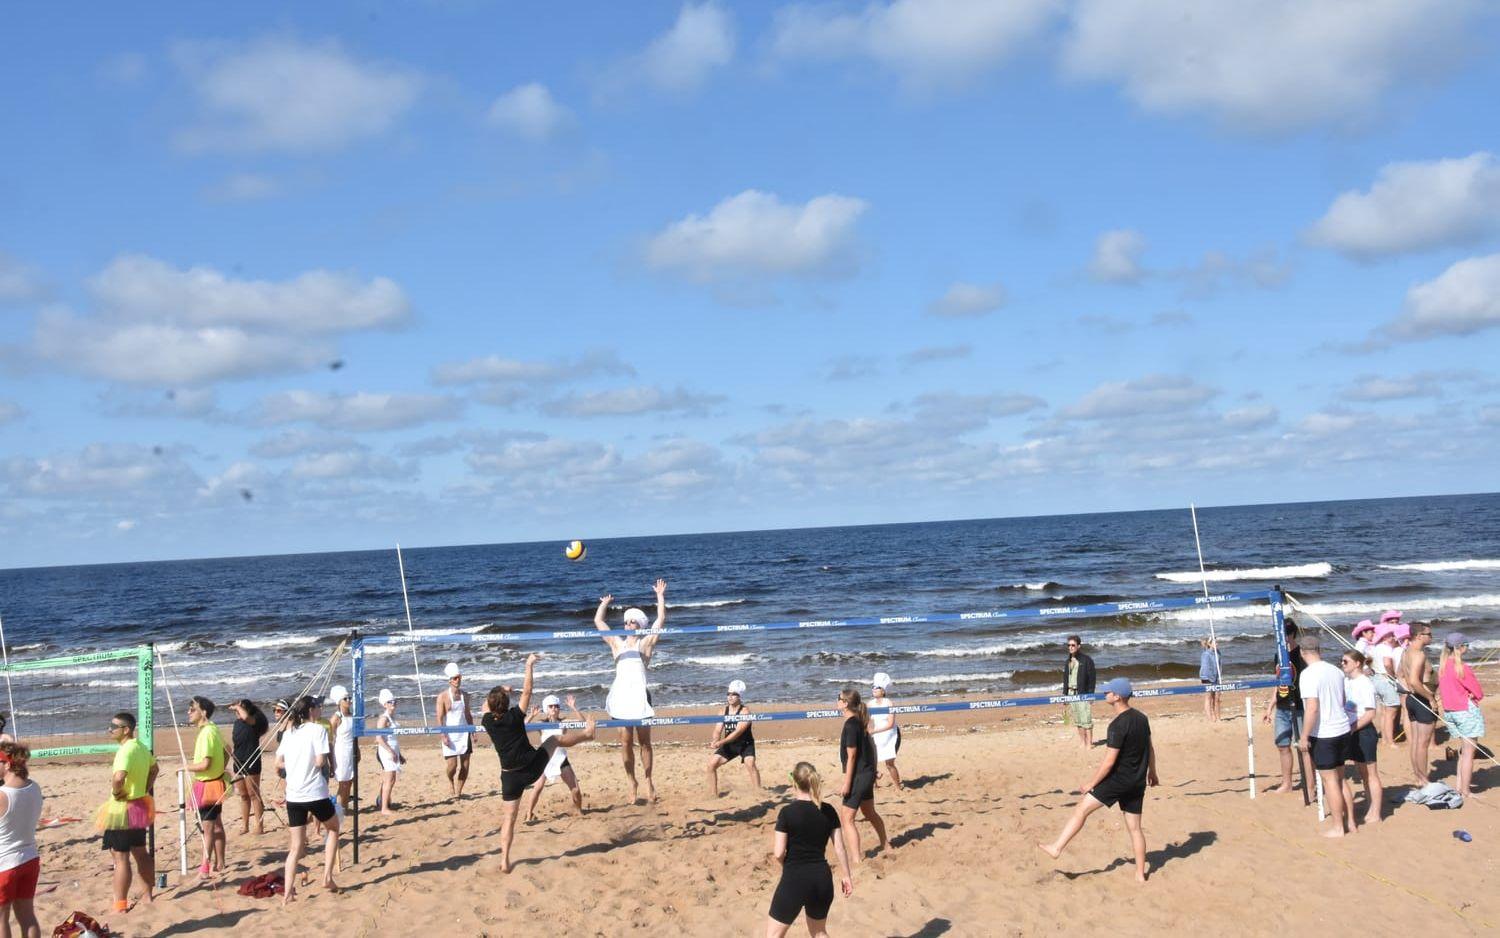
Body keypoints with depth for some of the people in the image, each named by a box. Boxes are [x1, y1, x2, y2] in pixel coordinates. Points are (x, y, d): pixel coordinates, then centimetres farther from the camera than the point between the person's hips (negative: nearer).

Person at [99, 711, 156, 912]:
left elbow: (119, 777, -39)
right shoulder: (142, 747, 8)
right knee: (141, 852, 19)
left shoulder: (126, 750, -22)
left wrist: (116, 792, -21)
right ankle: (148, 895, 28)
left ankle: (121, 905, 3)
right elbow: (154, 769, 25)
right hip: (139, 804, 9)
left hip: (122, 809, -9)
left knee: (120, 858, -2)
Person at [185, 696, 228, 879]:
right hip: (216, 781, 10)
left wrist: (187, 767, -12)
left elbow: (205, 764, -25)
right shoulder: (213, 729, 9)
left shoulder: (207, 733, -21)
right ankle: (219, 863, 24)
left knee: (207, 827, -2)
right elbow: (226, 753, 18)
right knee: (216, 826, 16)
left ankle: (206, 866, 3)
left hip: (207, 786, -10)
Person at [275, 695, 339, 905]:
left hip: (293, 795, 5)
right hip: (315, 793, -5)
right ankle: (327, 877, 11)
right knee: (333, 828, 20)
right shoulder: (317, 730, -6)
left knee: (296, 846, 9)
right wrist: (327, 755, 7)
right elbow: (320, 762, -14)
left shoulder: (289, 732, 11)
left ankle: (288, 893, -1)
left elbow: (279, 763, 9)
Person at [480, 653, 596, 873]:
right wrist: (529, 665, -2)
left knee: (508, 818, 6)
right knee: (555, 739, 25)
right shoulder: (515, 716, -14)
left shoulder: (488, 721, -6)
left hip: (510, 776, 1)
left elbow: (486, 705, 17)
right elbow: (527, 692, -8)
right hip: (533, 768, -1)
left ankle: (504, 861, -1)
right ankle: (587, 733, 50)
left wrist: (500, 692, 24)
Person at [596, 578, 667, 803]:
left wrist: (660, 596, 10)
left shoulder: (645, 644, 11)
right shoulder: (617, 644, 18)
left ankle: (648, 781, 7)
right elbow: (598, 621, 22)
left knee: (643, 742, 1)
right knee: (626, 743, 1)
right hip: (621, 695, 3)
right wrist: (605, 603, 32)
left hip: (639, 694, -3)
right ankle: (632, 783, 8)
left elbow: (661, 620, 6)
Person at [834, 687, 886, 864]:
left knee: (846, 818, -6)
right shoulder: (860, 722, 7)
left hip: (858, 775, -10)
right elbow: (870, 746, 15)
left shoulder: (851, 725, -20)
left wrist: (846, 783, -19)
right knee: (869, 812, 26)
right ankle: (884, 845, 41)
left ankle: (856, 858, -8)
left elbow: (851, 756, -21)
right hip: (868, 773, 10)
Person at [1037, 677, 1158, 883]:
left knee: (1082, 809, 0)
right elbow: (1150, 749, 17)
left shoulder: (1118, 726, -21)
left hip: (1118, 780, -8)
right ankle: (1140, 873, 17)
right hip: (1138, 782, 8)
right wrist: (1152, 773, 30)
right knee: (1135, 828, 13)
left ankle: (1057, 848, 0)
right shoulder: (1141, 718, 5)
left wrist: (1091, 784, -11)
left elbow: (1109, 762, -20)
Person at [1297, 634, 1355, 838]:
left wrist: (1304, 736, -16)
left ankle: (1338, 827, 8)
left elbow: (1312, 708, -23)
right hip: (1342, 729, 7)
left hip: (1323, 734, -7)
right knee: (1340, 778, 17)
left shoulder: (1308, 675, -17)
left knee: (1330, 780, 2)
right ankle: (1351, 822, 23)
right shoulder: (1336, 671, 6)